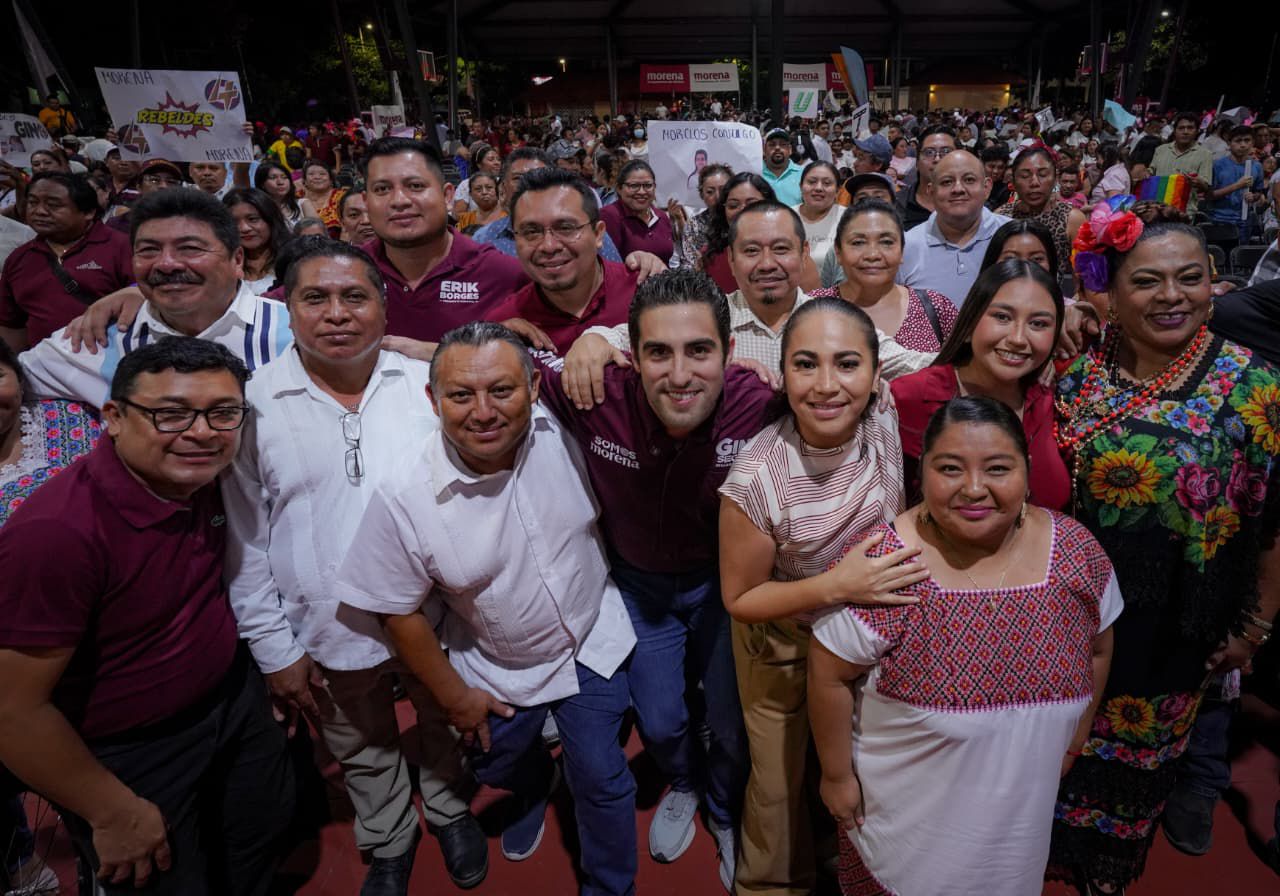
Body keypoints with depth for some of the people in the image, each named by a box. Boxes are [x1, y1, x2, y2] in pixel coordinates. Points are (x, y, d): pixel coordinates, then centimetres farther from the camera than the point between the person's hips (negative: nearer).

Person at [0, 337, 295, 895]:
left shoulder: (197, 475, -11)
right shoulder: (58, 531, -32)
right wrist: (116, 813, -16)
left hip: (235, 698, 6)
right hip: (126, 756, -6)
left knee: (267, 832, 24)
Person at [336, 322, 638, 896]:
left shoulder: (566, 433, -26)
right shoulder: (404, 498, -28)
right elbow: (399, 611, -13)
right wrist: (454, 698, -4)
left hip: (593, 643, 0)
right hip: (496, 672, 1)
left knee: (600, 777, 7)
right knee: (498, 766, 25)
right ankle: (534, 786, 64)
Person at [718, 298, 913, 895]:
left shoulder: (886, 416, -24)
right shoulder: (757, 478, -34)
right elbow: (739, 598, -21)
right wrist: (836, 585, -33)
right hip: (784, 642, -4)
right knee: (781, 783, 19)